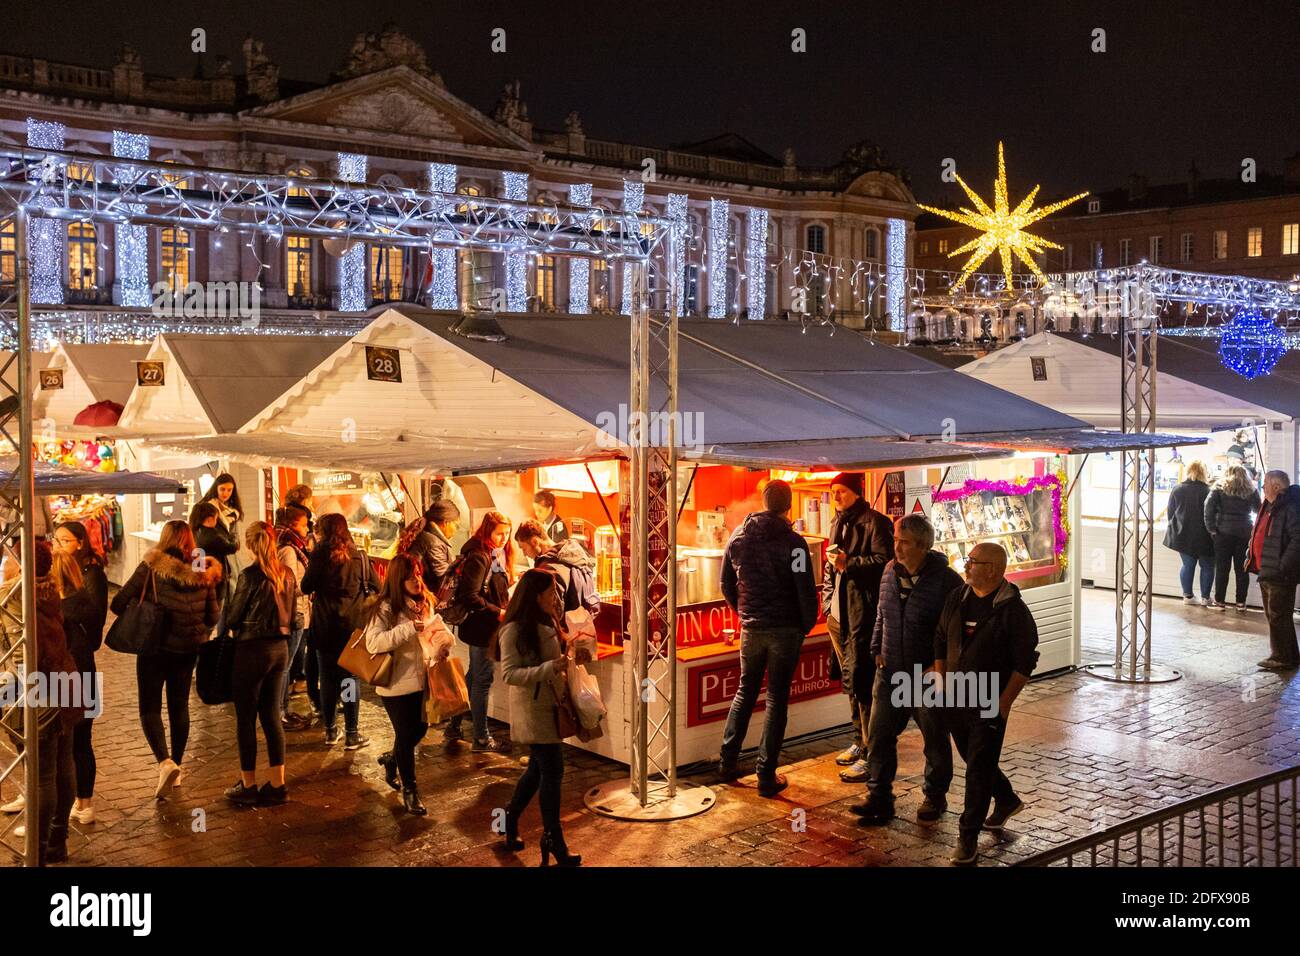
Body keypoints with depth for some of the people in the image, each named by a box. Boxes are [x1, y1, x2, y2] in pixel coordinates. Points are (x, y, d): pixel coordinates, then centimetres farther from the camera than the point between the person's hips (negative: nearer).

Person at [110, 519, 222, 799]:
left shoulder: (151, 568, -12)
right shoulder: (203, 573, -2)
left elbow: (119, 603, -12)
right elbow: (213, 617, 3)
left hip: (155, 646, -4)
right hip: (188, 650, 4)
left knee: (150, 707, 4)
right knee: (179, 706, 16)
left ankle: (165, 761, -17)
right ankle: (175, 769, 25)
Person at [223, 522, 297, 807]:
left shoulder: (250, 576, -16)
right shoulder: (287, 574, 2)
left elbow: (233, 617, -7)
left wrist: (229, 625, 13)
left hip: (252, 649, -6)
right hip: (280, 648, 6)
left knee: (246, 718, 6)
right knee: (272, 716, 13)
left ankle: (248, 786, 13)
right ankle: (278, 785, 15)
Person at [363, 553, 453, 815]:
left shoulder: (425, 604, 4)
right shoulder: (385, 608, -15)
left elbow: (437, 631, 21)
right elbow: (373, 643, -27)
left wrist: (443, 642, -2)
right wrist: (409, 628, -32)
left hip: (421, 680, 6)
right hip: (397, 684, -6)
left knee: (420, 729, 16)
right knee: (406, 735, 2)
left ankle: (390, 759, 45)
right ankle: (409, 791, 18)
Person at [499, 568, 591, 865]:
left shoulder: (549, 623, 6)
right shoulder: (514, 630, -18)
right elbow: (509, 674, -21)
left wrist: (573, 658, 0)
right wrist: (550, 668, -30)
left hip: (550, 706, 8)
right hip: (532, 710, -8)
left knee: (539, 768, 18)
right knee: (552, 771, -2)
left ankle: (510, 821, 34)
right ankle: (553, 840, 11)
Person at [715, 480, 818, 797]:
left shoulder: (738, 537, 2)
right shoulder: (793, 542, -12)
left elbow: (726, 584, 10)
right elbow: (806, 590, -12)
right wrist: (807, 625, 3)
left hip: (751, 628, 4)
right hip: (785, 629, -4)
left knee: (745, 691, 19)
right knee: (777, 699, 4)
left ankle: (727, 762, 22)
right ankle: (766, 775, 5)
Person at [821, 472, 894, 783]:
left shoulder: (873, 522, -10)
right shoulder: (838, 523, 17)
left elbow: (884, 561, -18)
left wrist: (849, 564, -23)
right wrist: (828, 599, 19)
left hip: (862, 615, -9)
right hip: (839, 613, 9)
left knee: (861, 681, -9)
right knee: (849, 681, 17)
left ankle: (871, 756, -4)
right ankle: (860, 742, 30)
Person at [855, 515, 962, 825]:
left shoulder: (945, 580, -15)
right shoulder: (890, 572, 2)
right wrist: (877, 648, 8)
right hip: (890, 672, 5)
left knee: (935, 740, 11)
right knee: (879, 736, 5)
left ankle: (935, 797, 29)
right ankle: (879, 797, 15)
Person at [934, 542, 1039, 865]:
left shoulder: (1012, 609, -14)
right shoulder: (956, 599, 4)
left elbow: (1025, 662, -11)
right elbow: (940, 640, 15)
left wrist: (1005, 701, -13)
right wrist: (940, 678, 9)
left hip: (990, 704, -6)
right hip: (955, 699, 6)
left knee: (979, 767, -3)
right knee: (972, 759, 19)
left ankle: (968, 836, 7)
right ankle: (1007, 800, 44)